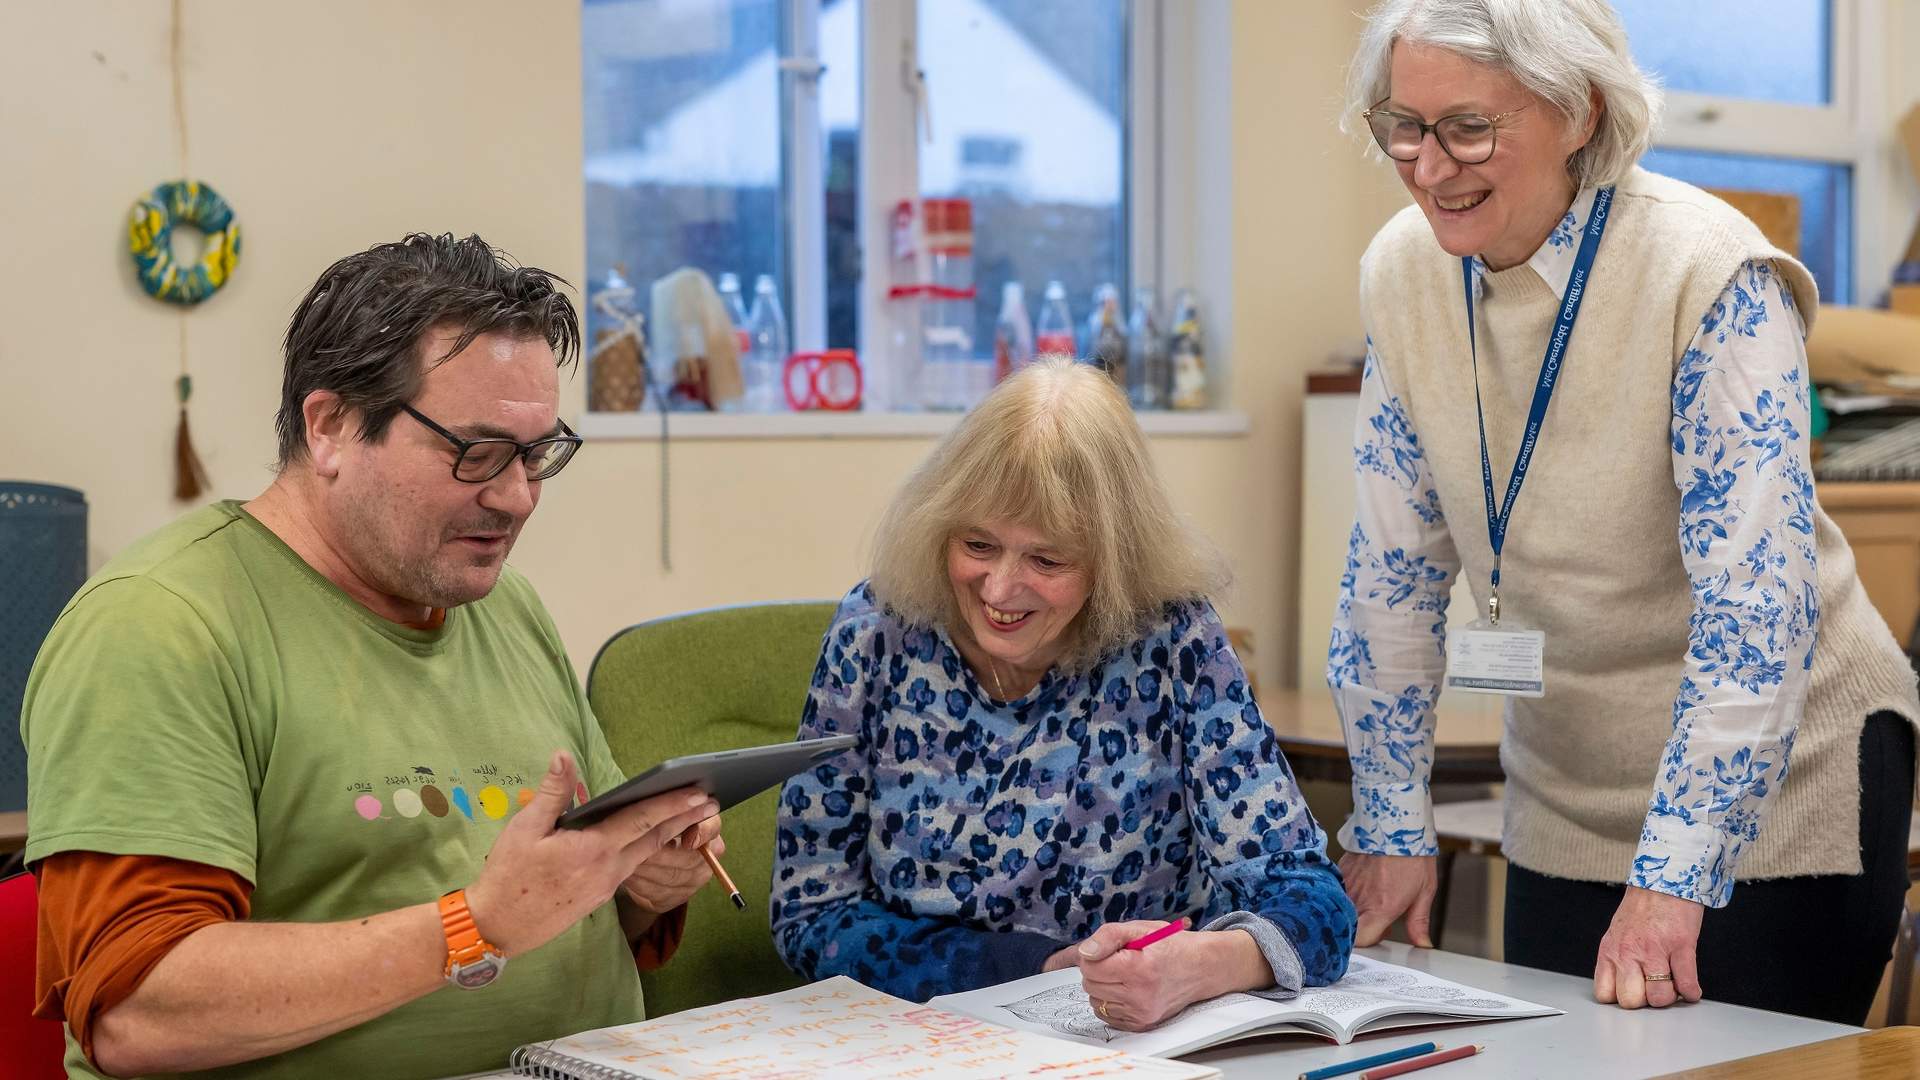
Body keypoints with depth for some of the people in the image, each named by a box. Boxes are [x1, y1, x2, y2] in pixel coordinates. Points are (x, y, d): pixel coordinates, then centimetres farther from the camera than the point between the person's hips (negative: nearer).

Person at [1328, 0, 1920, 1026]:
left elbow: (1756, 603, -25)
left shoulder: (1709, 273, -22)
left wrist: (1671, 878, -28)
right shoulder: (1402, 273, -5)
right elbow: (1391, 573, 3)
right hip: (1565, 801, 5)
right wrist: (1390, 827, 3)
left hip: (1777, 787, -5)